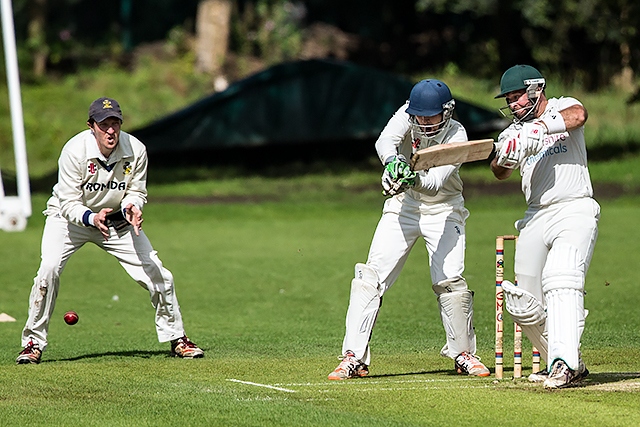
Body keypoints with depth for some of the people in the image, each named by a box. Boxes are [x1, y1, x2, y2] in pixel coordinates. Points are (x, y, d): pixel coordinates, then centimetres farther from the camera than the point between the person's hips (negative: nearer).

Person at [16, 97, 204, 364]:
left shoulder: (136, 150, -19)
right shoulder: (75, 150, -28)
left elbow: (136, 192, -7)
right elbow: (68, 203, -27)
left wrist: (130, 208, -30)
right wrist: (92, 218, -46)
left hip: (117, 219, 3)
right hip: (71, 216, -3)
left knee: (156, 272, -6)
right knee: (49, 269, -25)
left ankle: (176, 338, 13)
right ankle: (33, 343, -10)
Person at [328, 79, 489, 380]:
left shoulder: (456, 135, -19)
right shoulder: (407, 114, -12)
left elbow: (436, 182, -32)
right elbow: (385, 141, -31)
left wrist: (414, 180, -54)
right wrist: (392, 161, -53)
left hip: (443, 211, -2)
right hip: (403, 208, 2)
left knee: (449, 281, -12)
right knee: (371, 276, -10)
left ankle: (463, 353, 10)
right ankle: (354, 358, -10)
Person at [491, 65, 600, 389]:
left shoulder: (562, 107, 3)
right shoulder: (517, 131, 18)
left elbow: (578, 115, -22)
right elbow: (500, 173, 5)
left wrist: (538, 127, -32)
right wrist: (504, 157, -17)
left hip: (574, 210, -7)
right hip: (536, 218, 7)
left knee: (561, 279, -28)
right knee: (523, 305, 5)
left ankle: (564, 364, -39)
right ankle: (572, 365, 21)